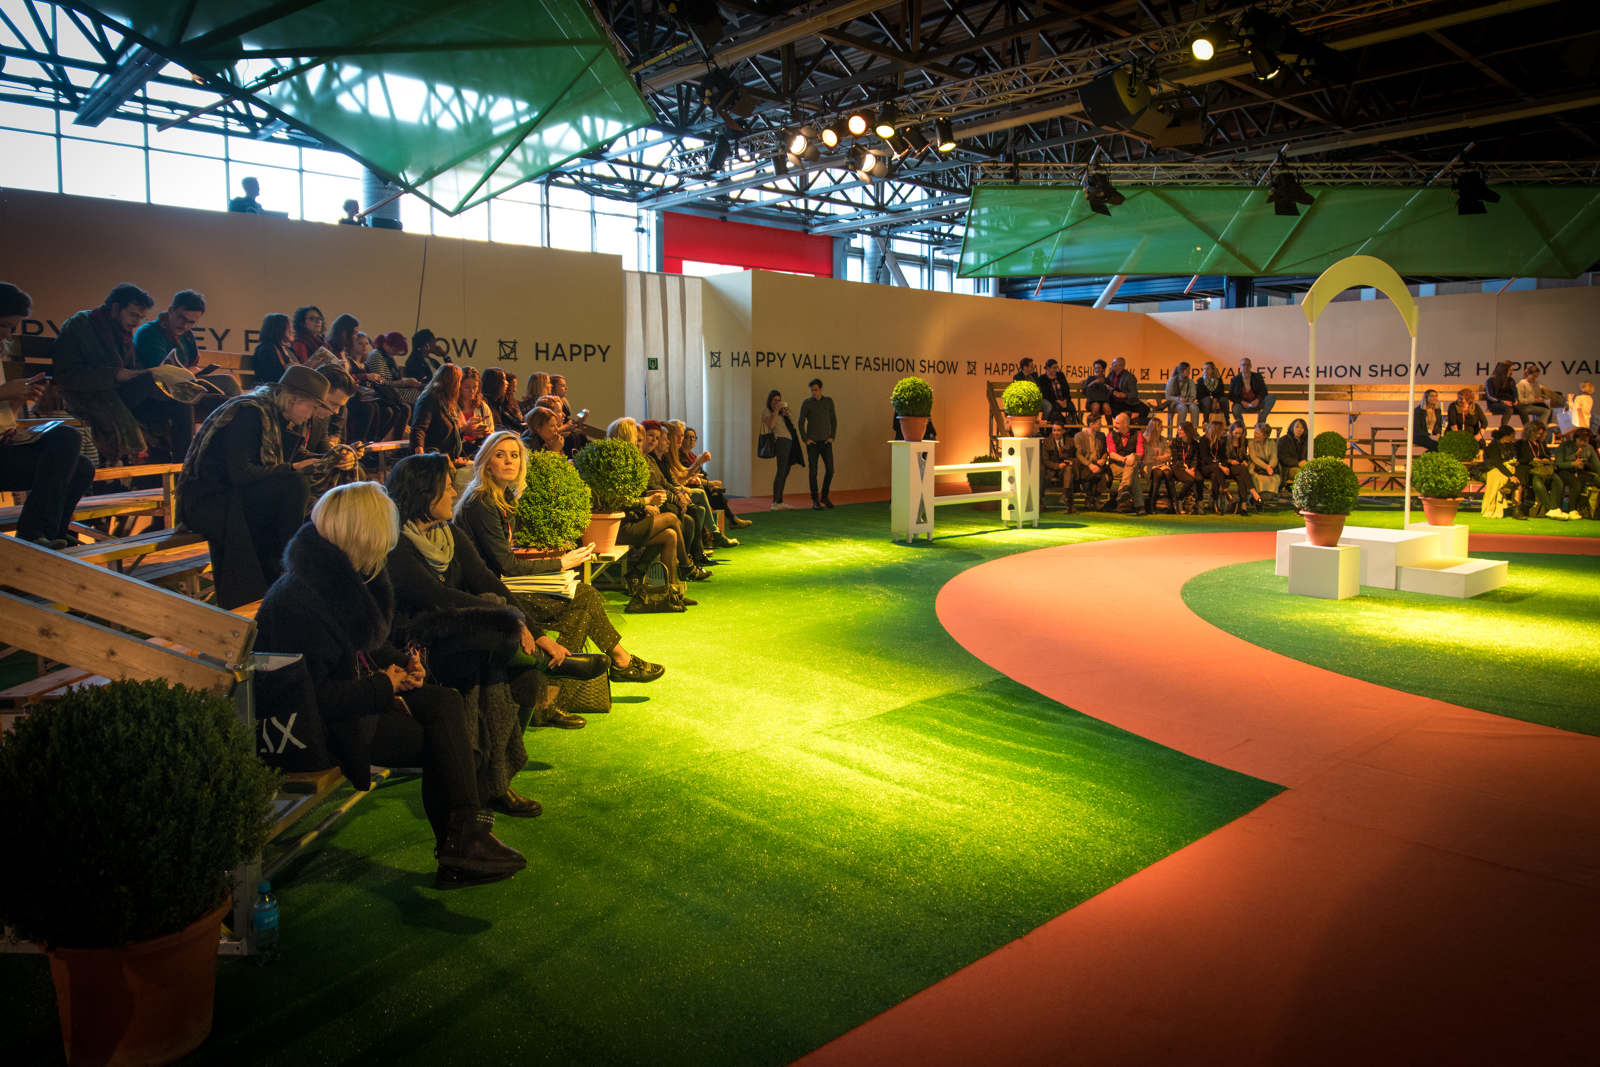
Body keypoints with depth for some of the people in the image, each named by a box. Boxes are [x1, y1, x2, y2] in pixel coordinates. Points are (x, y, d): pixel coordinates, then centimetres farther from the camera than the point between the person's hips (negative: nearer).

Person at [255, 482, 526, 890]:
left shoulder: (350, 576, 4)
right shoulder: (294, 601, -25)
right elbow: (314, 696, -26)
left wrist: (400, 661, 1)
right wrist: (384, 686, -18)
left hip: (357, 694, 9)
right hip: (326, 727, -9)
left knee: (446, 702, -11)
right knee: (442, 740, -13)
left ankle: (463, 841, -13)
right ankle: (461, 849, 2)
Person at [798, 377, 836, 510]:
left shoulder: (829, 401, 5)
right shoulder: (806, 403, -3)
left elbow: (833, 420, 10)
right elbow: (801, 422, 0)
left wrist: (832, 437, 1)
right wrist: (805, 439, -7)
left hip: (826, 442, 2)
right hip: (812, 443, -2)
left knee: (830, 470, -2)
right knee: (813, 471, -2)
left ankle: (824, 497, 15)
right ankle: (815, 501, 5)